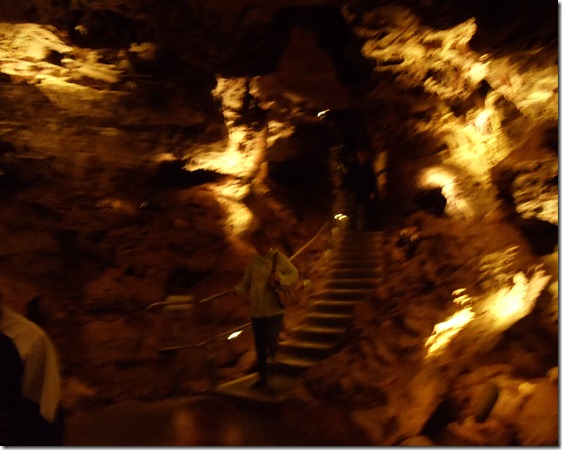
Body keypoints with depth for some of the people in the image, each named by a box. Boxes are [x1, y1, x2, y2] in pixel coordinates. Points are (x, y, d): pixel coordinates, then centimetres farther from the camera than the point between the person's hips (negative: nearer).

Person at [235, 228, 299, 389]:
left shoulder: (279, 258, -9)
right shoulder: (253, 259, 0)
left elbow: (294, 274, 0)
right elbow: (246, 282, 3)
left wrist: (279, 277, -18)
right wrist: (236, 289, -16)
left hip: (274, 310, -3)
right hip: (256, 310, 4)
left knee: (270, 344, -6)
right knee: (259, 346, 12)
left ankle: (273, 351, 33)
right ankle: (263, 378, 30)